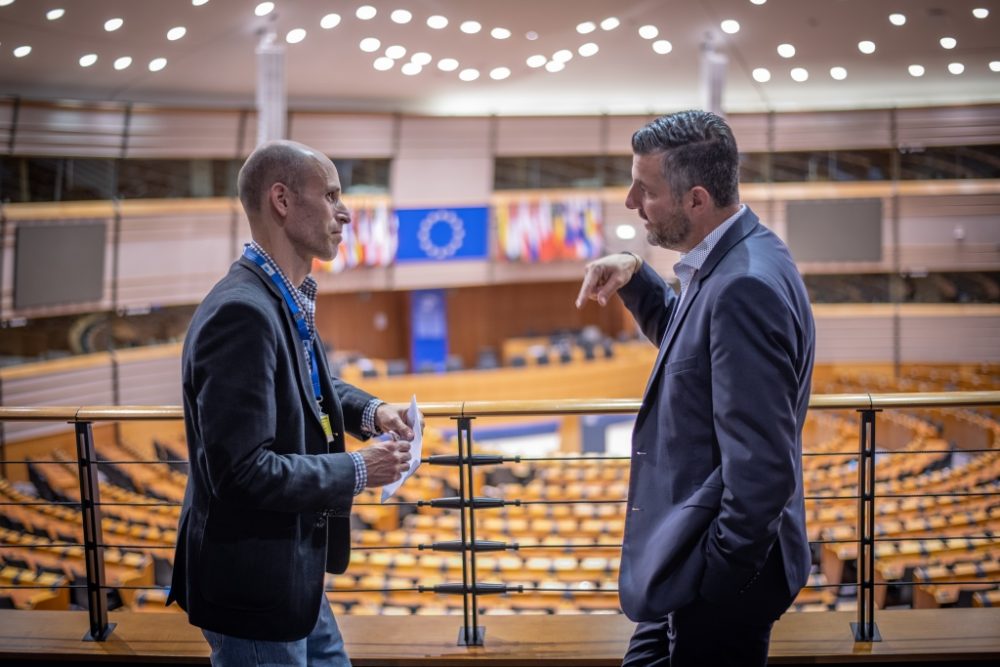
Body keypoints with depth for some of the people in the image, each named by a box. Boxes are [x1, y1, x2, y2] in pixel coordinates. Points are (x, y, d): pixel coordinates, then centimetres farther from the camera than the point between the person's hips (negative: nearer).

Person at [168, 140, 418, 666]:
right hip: (252, 582, -10)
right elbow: (243, 470, -29)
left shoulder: (289, 299, 4)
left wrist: (370, 411, 5)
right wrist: (359, 471, -19)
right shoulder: (242, 312, -26)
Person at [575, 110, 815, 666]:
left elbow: (762, 468, -28)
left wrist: (717, 577, -18)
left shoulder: (745, 288, -27)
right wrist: (635, 278, 7)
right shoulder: (728, 262, 5)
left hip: (720, 573, -10)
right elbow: (682, 335, 26)